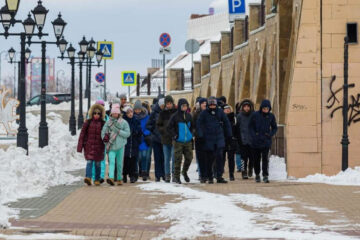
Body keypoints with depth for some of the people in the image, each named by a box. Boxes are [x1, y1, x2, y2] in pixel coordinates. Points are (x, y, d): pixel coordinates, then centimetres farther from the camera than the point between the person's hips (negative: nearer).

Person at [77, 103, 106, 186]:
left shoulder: (103, 124, 3)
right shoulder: (87, 123, 1)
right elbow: (82, 134, 3)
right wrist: (80, 146, -1)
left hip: (99, 147, 1)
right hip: (89, 146, -1)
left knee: (98, 163, 7)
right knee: (89, 161, -14)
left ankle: (97, 179, 17)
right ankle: (88, 177, -25)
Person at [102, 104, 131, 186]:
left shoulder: (124, 122, 2)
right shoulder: (108, 122, 7)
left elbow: (127, 133, -3)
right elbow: (103, 132, 8)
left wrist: (118, 131, -14)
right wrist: (105, 138, -11)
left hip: (120, 146, 0)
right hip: (111, 145, 0)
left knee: (119, 163, 8)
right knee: (111, 161, -14)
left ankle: (119, 178, 21)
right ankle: (111, 178, -25)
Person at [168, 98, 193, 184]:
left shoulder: (188, 116, 8)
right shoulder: (175, 116, -7)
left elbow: (192, 126, 22)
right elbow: (169, 127, -4)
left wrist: (191, 134, 11)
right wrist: (174, 135, -11)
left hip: (188, 141, 4)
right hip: (178, 142, -4)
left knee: (189, 158, 5)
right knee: (178, 159, -4)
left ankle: (184, 172, 29)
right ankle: (176, 176, 5)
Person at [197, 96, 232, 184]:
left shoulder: (220, 112, 5)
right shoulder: (204, 113, 0)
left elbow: (226, 123, 14)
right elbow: (199, 124, 2)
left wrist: (229, 134, 13)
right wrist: (200, 135, -7)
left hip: (219, 138, 1)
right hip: (208, 140, -1)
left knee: (219, 157, -9)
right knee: (210, 159, 5)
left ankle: (219, 177, -7)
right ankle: (210, 177, 16)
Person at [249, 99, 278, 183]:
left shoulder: (271, 116, 1)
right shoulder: (255, 115, -2)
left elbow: (275, 128, 12)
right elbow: (251, 126, 5)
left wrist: (271, 135, -5)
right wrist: (254, 136, -8)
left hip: (266, 141, -1)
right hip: (256, 141, 1)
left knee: (265, 158, -10)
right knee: (256, 158, 10)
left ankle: (265, 175, -10)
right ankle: (257, 175, 25)